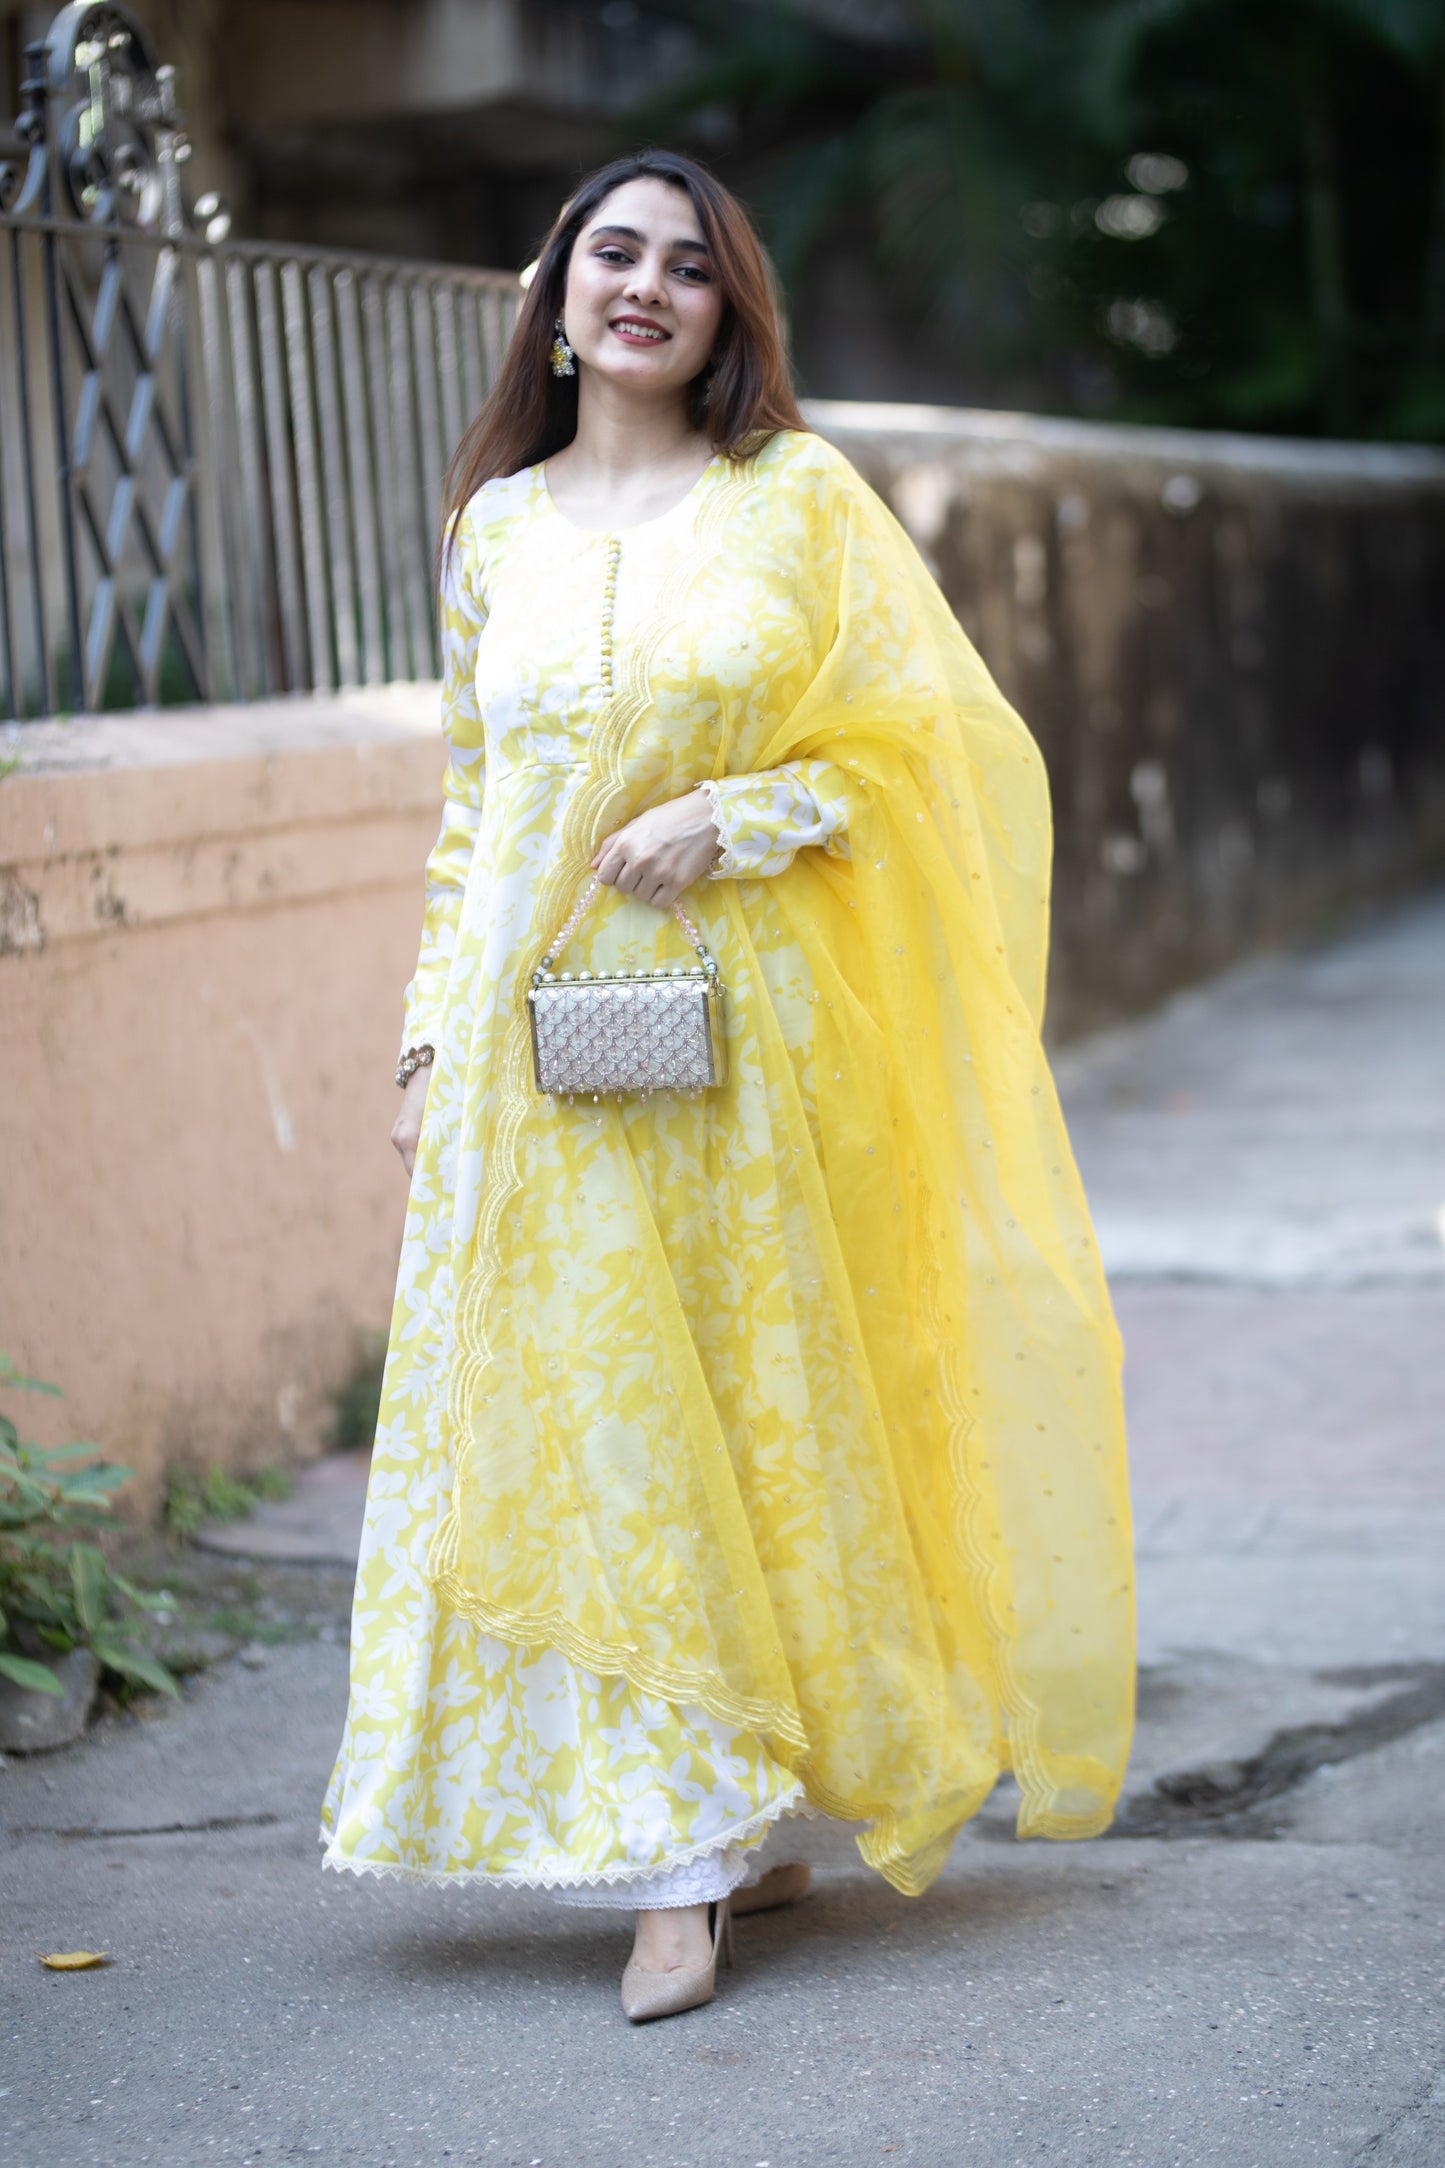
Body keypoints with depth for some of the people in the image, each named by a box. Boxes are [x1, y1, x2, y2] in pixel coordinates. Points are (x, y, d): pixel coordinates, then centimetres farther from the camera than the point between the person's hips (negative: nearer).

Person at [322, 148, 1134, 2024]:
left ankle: (738, 1809, 17)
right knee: (580, 1411, -1)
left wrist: (735, 819, -14)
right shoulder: (497, 524, 12)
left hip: (746, 1025, -2)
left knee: (755, 1396, 2)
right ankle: (690, 1852, 7)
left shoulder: (800, 496, 2)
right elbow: (471, 803, 16)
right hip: (541, 1034, 2)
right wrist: (434, 1034, 9)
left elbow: (929, 735, 0)